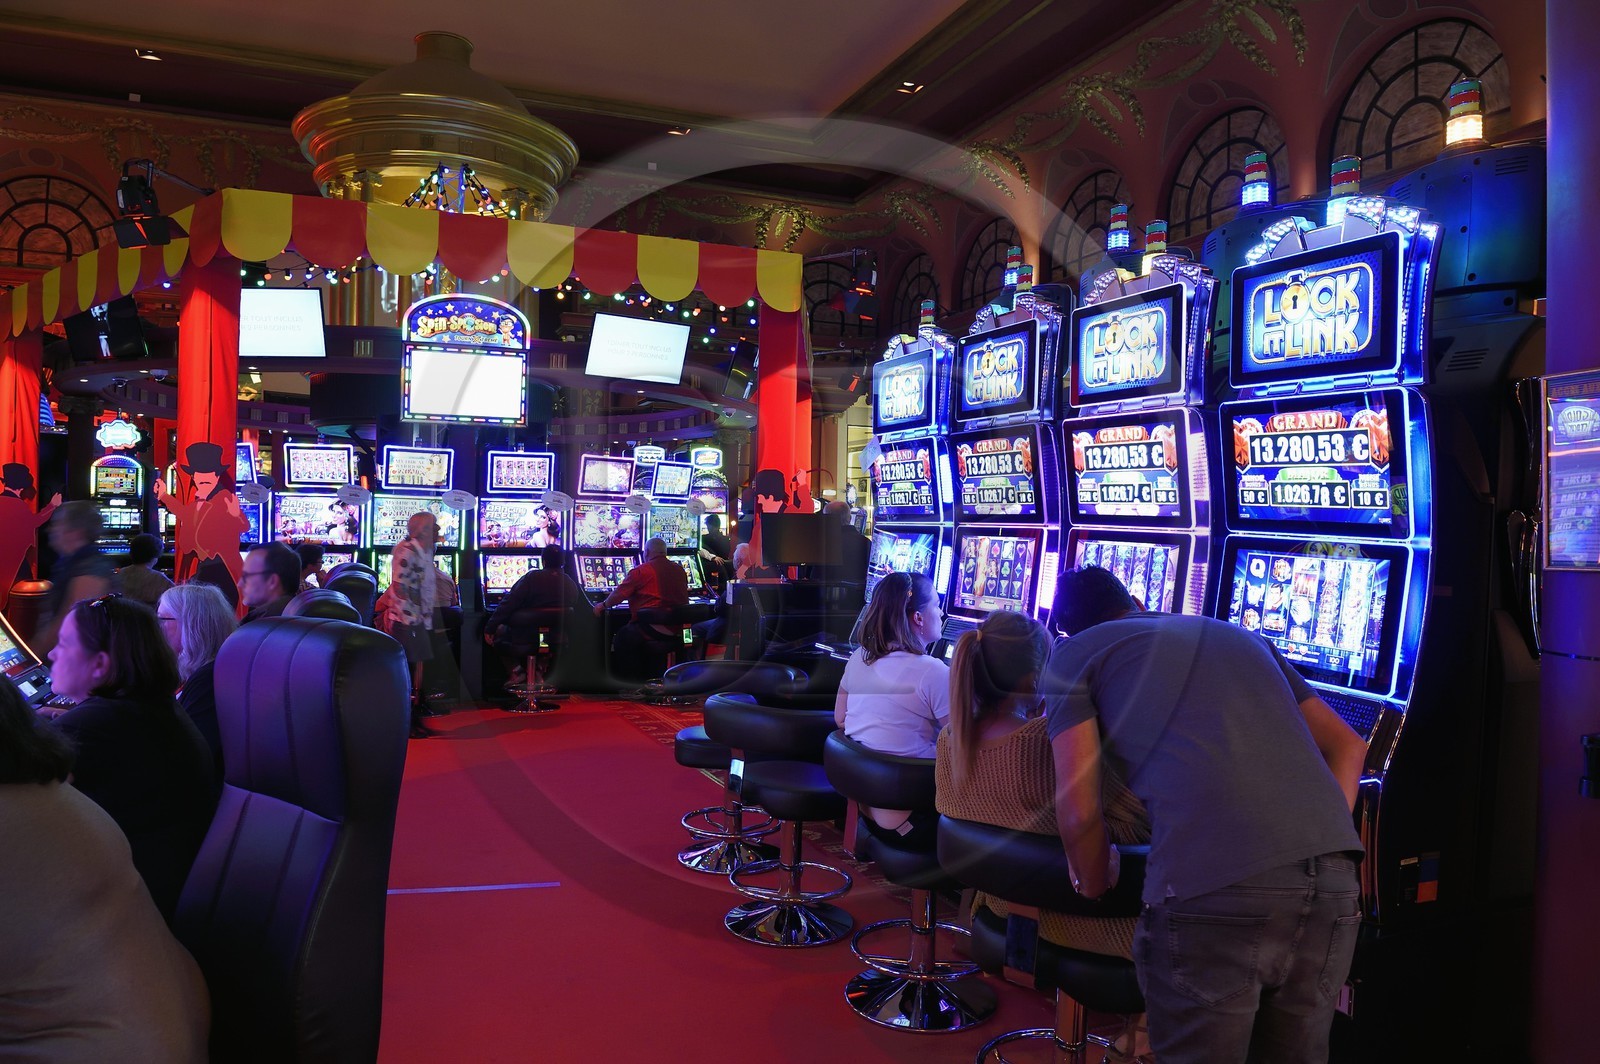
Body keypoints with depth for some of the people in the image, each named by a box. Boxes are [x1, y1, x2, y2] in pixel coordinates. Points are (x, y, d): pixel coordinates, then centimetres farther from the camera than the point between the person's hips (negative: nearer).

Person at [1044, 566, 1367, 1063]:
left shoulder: (1072, 656, 13)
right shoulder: (1241, 637, 29)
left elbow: (1078, 809, 5)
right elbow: (1347, 746, 28)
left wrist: (1096, 890, 21)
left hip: (1212, 890, -5)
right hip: (1333, 882, 6)